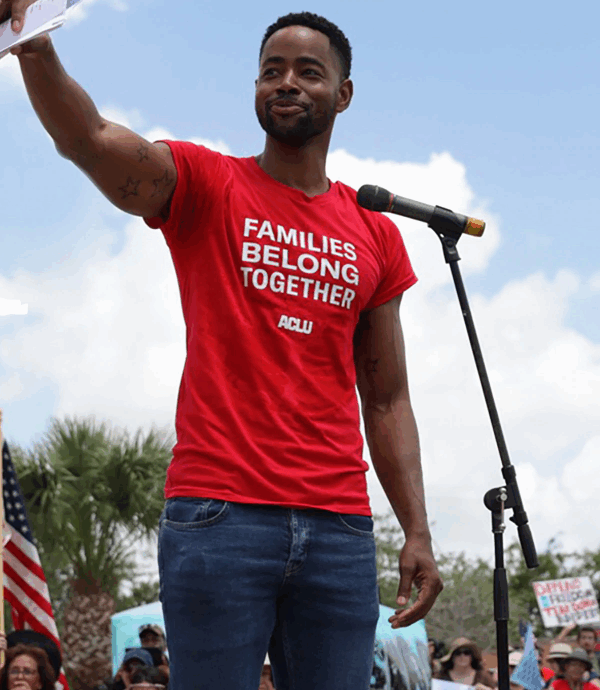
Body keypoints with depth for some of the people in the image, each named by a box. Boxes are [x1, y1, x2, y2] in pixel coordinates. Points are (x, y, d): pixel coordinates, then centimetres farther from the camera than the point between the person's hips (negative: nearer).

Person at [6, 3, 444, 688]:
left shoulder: (376, 235, 15)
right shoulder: (203, 185, 6)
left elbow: (386, 400, 16)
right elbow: (91, 141, -14)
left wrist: (417, 531, 7)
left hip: (340, 528, 3)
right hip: (218, 518, -3)